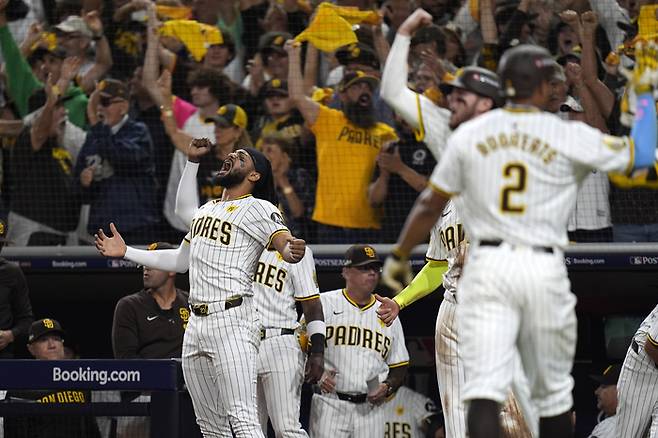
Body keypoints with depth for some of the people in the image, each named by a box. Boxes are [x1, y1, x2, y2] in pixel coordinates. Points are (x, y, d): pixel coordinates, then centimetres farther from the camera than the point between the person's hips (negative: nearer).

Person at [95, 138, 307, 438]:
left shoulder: (258, 208, -2)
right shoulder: (205, 210, 22)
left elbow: (286, 243, -17)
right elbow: (180, 260, 32)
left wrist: (292, 251, -41)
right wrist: (125, 252, 31)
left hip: (232, 321, -8)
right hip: (196, 323, 8)